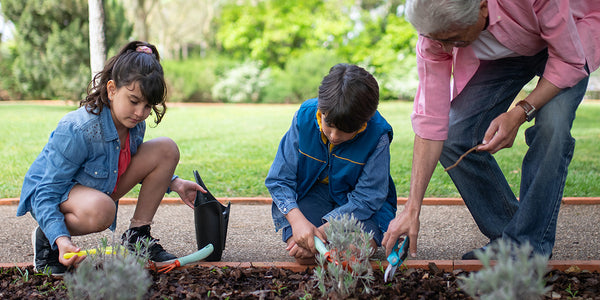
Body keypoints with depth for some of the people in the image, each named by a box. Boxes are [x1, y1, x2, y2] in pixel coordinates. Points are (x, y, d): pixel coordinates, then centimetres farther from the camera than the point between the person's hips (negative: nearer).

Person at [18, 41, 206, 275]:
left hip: (100, 188, 7)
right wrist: (60, 239, -44)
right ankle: (44, 237, -9)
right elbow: (46, 194, -29)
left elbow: (128, 165, 12)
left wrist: (173, 183, -2)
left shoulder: (135, 124, -12)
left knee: (166, 149, -9)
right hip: (52, 190, -7)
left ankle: (137, 236, 0)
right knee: (100, 211, -43)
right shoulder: (76, 131, -34)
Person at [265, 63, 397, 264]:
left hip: (358, 206, -1)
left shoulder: (377, 135, -24)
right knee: (302, 253, -25)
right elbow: (279, 179, -14)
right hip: (312, 193, 1)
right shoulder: (304, 117, -19)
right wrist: (298, 221, -32)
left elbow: (366, 199, -20)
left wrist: (321, 231, -30)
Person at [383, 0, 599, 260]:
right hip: (501, 54, 4)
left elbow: (571, 61, -27)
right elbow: (430, 119, -23)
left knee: (551, 124, -30)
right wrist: (412, 208, -25)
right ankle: (504, 235, 3)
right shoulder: (437, 29, -28)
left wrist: (519, 113, -38)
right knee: (453, 136, -13)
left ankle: (526, 242, -17)